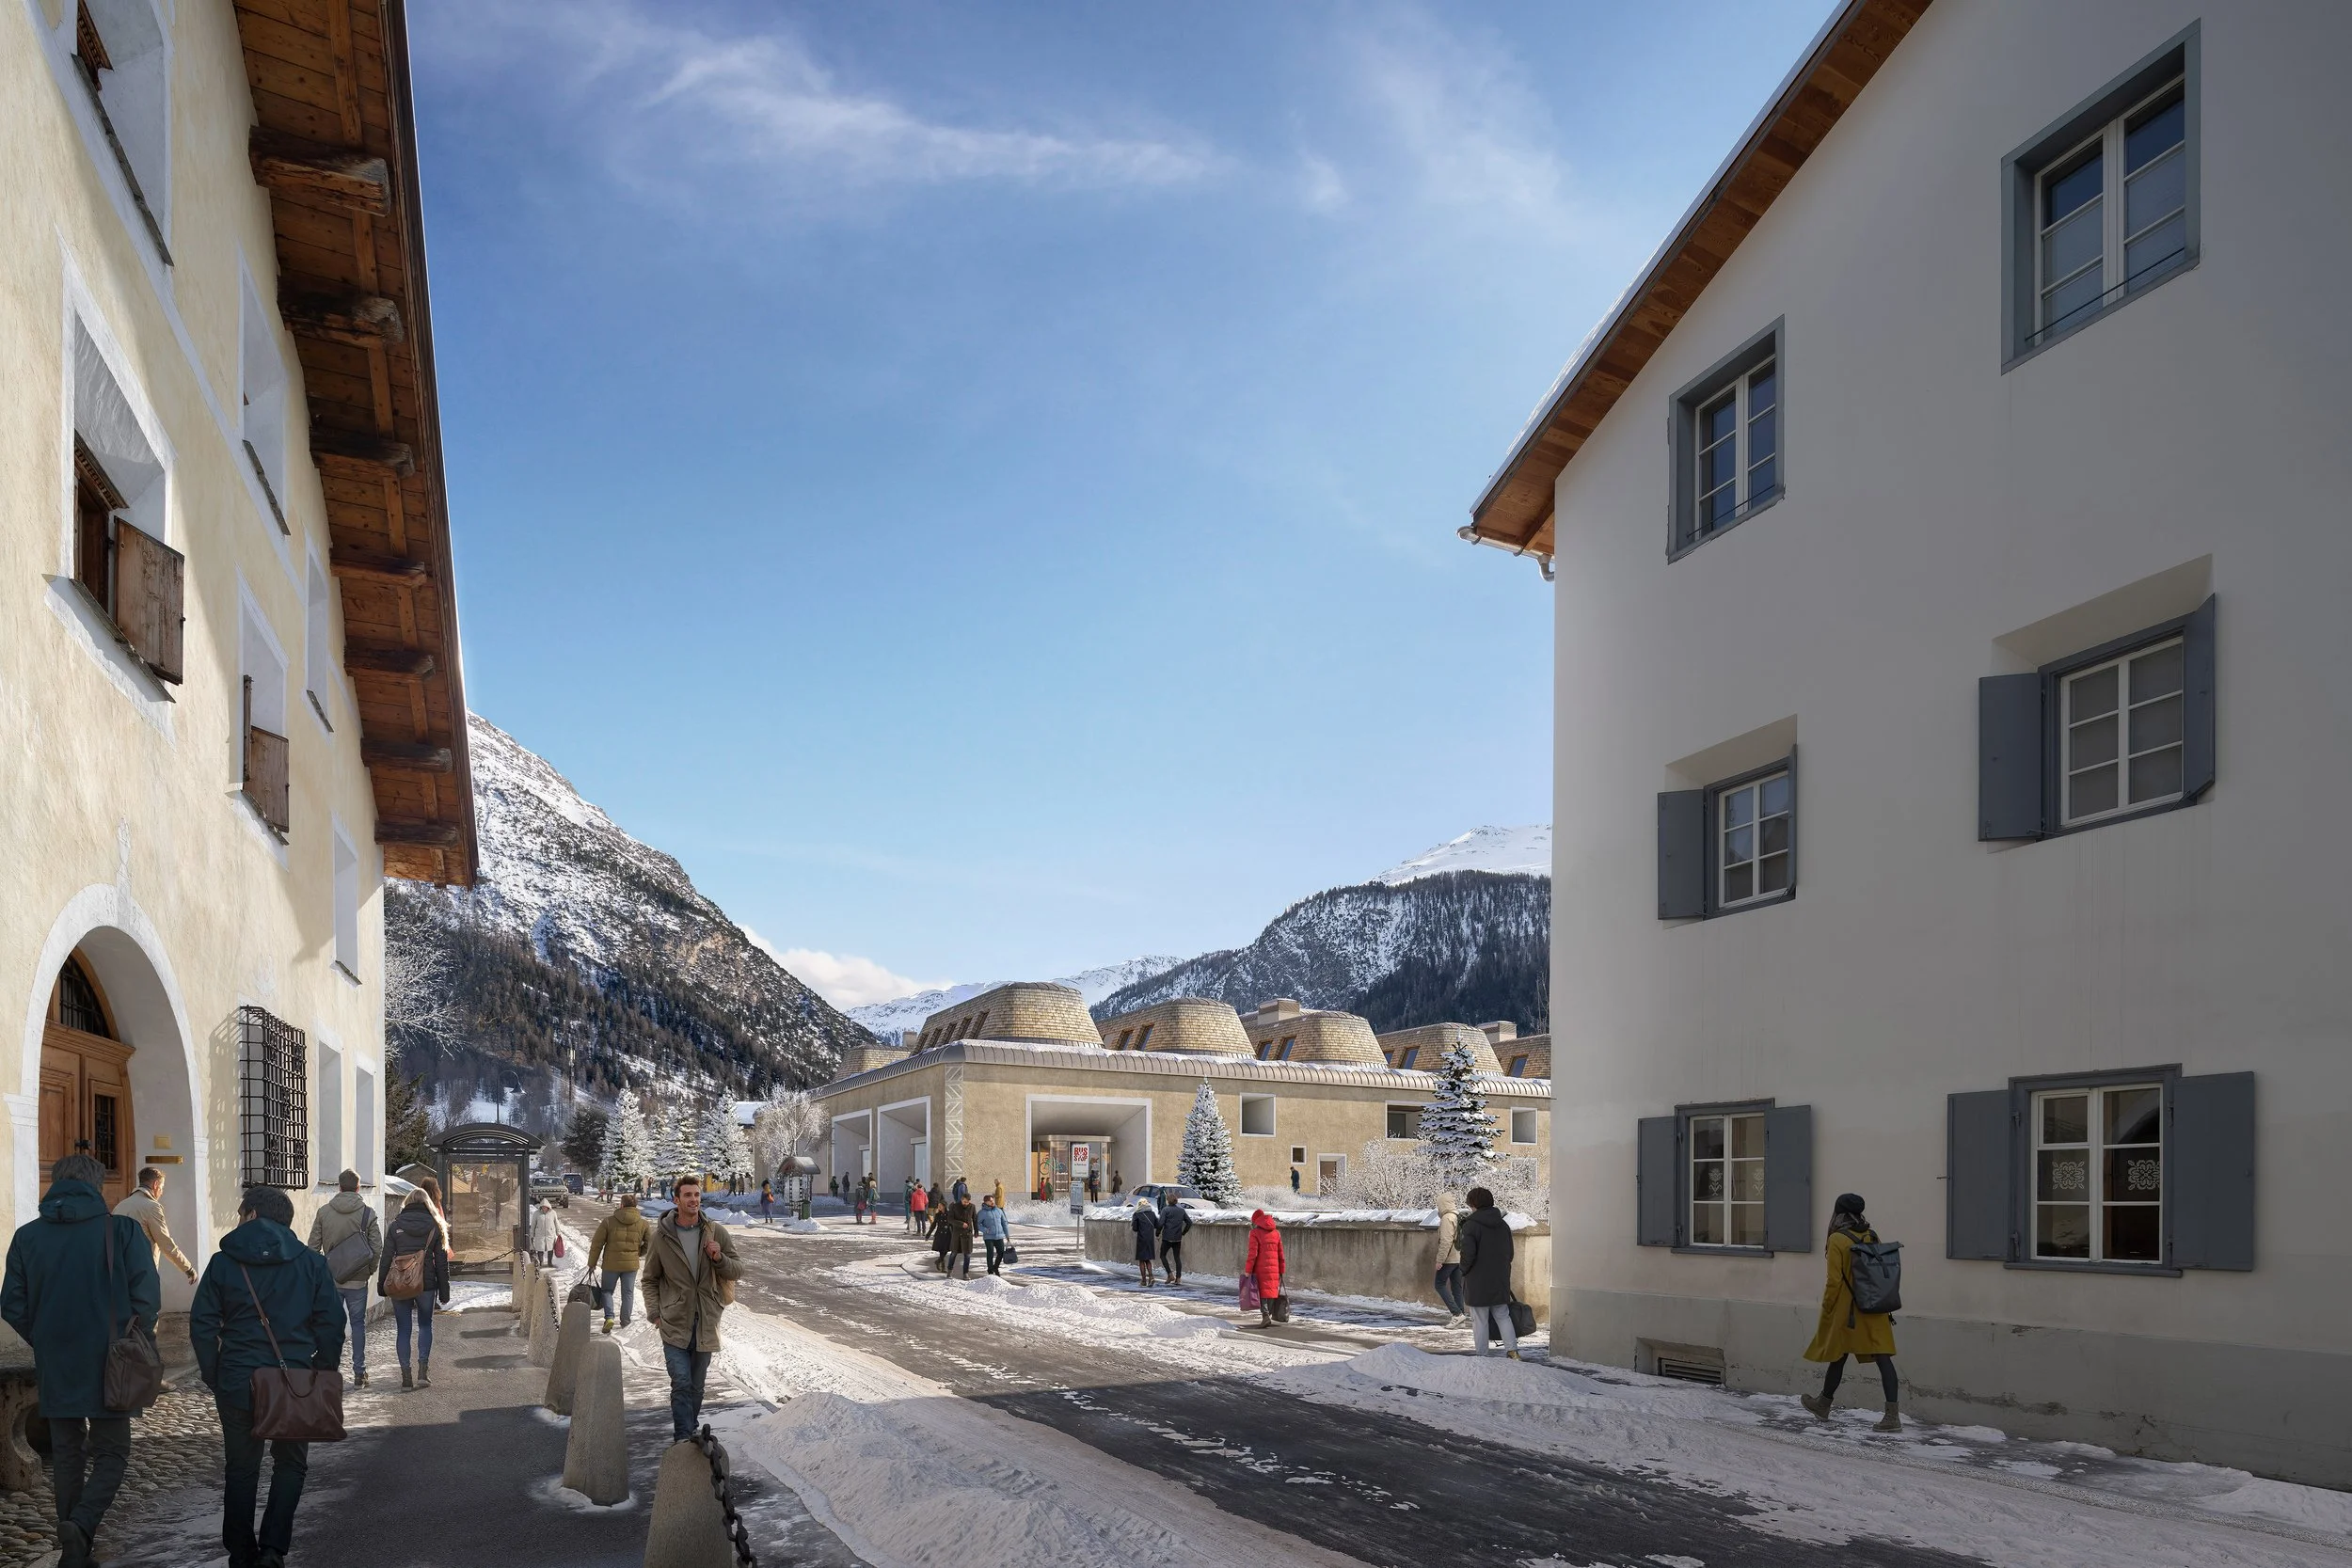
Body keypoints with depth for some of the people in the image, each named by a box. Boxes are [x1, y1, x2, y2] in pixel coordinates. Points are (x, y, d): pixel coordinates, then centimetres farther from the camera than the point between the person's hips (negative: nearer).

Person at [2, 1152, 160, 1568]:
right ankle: (81, 1524, -16)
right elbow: (147, 1297, -11)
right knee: (111, 1452, 8)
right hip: (107, 1366, -3)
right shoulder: (122, 1230, -9)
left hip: (54, 1367, 3)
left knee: (67, 1456, 15)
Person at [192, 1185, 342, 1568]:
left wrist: (214, 1377, 7)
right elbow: (332, 1323, -2)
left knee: (240, 1469, 14)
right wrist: (323, 1375, 8)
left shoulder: (223, 1262, -1)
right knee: (290, 1464, 14)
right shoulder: (312, 1263, -1)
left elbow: (202, 1325, -2)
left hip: (236, 1383, 0)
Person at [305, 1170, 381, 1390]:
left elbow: (313, 1247, 0)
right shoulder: (367, 1212, -6)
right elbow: (377, 1248, -8)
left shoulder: (324, 1211, -1)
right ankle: (359, 1373, 8)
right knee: (358, 1323, 8)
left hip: (330, 1279, 1)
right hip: (357, 1280, -1)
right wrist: (369, 1270, 8)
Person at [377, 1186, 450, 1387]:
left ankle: (406, 1375, 4)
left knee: (403, 1329, 7)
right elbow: (441, 1261, 3)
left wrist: (382, 1285, 7)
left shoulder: (396, 1226, 1)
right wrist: (444, 1291, 8)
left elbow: (386, 1258, 0)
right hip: (426, 1285, 0)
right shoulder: (435, 1227, 2)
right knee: (425, 1325, 15)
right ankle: (423, 1370, 2)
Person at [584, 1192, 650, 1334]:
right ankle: (625, 1321, 21)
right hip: (631, 1264, 1)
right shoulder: (642, 1224, -3)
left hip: (611, 1264, -1)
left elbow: (596, 1243, -6)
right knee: (628, 1293, 15)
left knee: (606, 1290, 14)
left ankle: (609, 1317, -4)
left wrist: (592, 1263, 3)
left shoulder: (609, 1221, -8)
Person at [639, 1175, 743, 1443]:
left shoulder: (716, 1232, 1)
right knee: (681, 1383, -12)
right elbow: (650, 1279, 8)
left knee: (697, 1386, 12)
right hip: (674, 1323, -2)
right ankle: (683, 1439, -8)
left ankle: (690, 1433, 26)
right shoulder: (661, 1236, -2)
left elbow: (737, 1271, 5)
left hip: (705, 1322, 2)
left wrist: (719, 1259, -15)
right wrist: (654, 1313, -4)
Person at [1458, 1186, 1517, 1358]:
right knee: (1503, 1317, 15)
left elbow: (1468, 1255, -18)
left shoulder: (1470, 1226, -13)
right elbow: (1510, 1253, 13)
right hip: (1500, 1283, 6)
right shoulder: (1503, 1225, 8)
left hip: (1477, 1284, -6)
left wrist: (1464, 1271, -2)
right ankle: (1512, 1349, 2)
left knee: (1480, 1321, 2)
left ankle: (1483, 1355, 4)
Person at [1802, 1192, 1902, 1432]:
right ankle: (1892, 1414, -10)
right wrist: (1886, 1307, 19)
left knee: (1838, 1356, 12)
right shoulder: (1871, 1237, 6)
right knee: (1883, 1358, -1)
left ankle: (1823, 1405, 29)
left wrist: (1826, 1310, -3)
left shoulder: (1837, 1240, -12)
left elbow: (1834, 1280, -13)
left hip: (1847, 1311, -4)